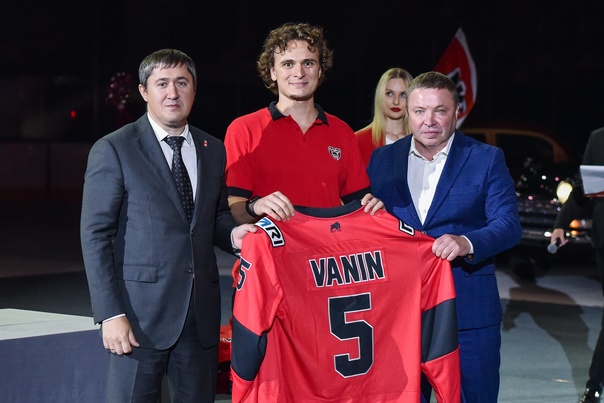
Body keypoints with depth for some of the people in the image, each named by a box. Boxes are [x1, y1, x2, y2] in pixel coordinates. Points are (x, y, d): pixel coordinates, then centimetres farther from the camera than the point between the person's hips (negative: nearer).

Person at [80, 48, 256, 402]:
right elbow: (96, 236, -6)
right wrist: (110, 313, -13)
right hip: (142, 313, -4)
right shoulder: (113, 151, -3)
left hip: (202, 315, 5)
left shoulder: (214, 150, 13)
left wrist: (232, 234, -2)